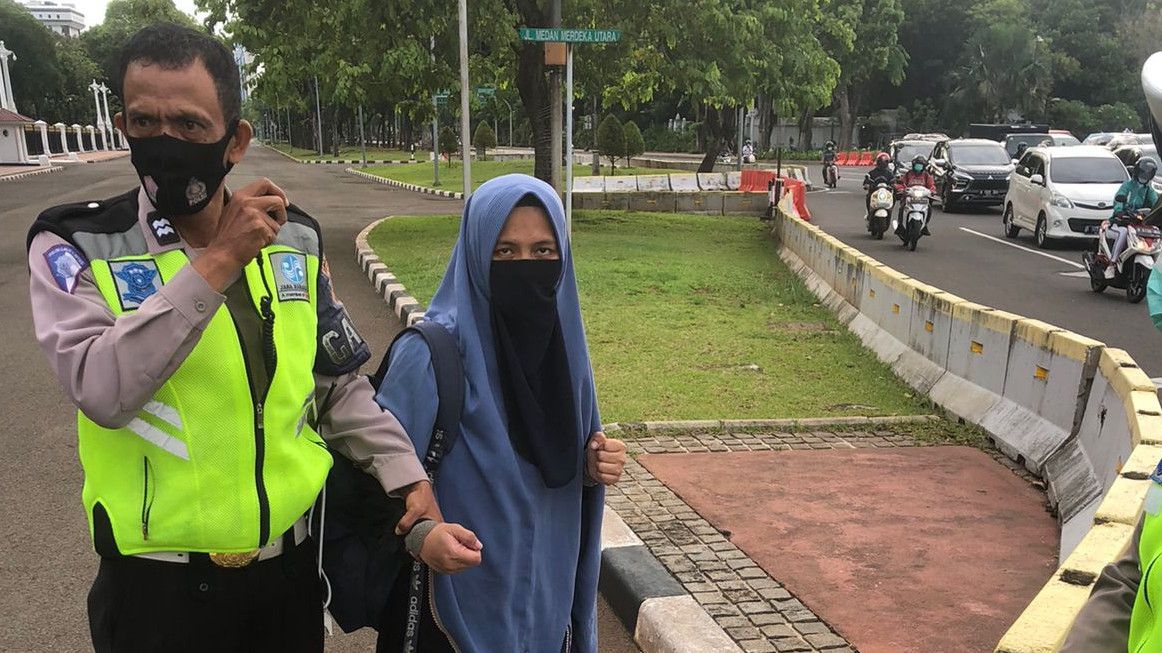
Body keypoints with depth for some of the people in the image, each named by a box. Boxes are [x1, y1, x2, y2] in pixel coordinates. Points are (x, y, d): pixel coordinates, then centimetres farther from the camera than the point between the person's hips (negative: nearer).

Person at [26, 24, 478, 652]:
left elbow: (341, 386, 7)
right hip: (159, 583, -3)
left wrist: (410, 482, -2)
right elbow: (101, 392, -27)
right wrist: (217, 263, -26)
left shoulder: (294, 239, 0)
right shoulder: (75, 246, -10)